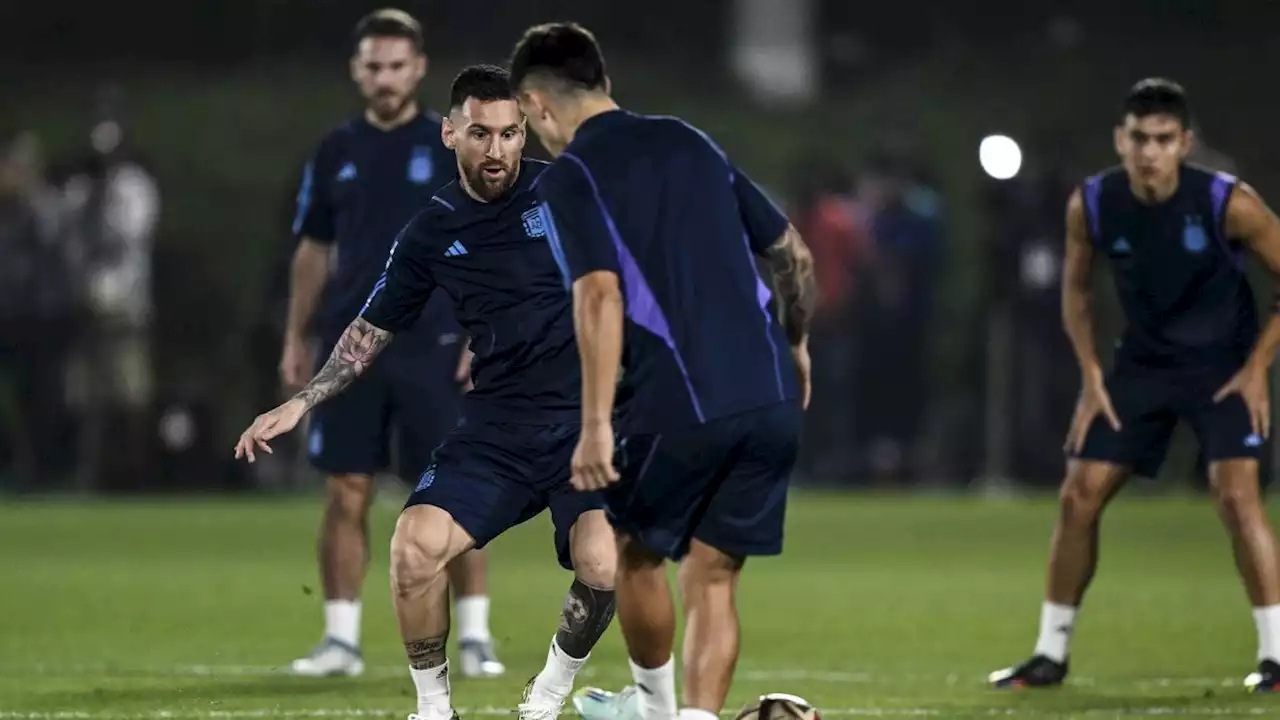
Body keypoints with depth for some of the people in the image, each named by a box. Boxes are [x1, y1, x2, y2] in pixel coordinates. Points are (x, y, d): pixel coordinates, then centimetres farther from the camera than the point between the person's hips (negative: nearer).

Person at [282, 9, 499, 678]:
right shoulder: (336, 153, 9)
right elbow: (312, 251, 16)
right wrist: (295, 338, 10)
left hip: (432, 347, -3)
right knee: (346, 493, 1)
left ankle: (475, 636, 3)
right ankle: (341, 638, 7)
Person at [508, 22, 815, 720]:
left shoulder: (568, 178, -2)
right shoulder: (691, 144, 17)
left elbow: (600, 295, -16)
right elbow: (794, 254, 20)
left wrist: (595, 425, -18)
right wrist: (795, 345, 34)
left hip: (679, 407, -5)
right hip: (773, 400, 5)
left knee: (634, 552, 21)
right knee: (712, 579, 12)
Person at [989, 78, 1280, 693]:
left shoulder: (1229, 204, -23)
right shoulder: (1091, 205, -13)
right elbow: (1076, 289, 6)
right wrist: (1092, 378, -1)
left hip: (1223, 365, -4)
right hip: (1142, 362, 4)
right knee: (1079, 496, 1)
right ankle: (1051, 654, 15)